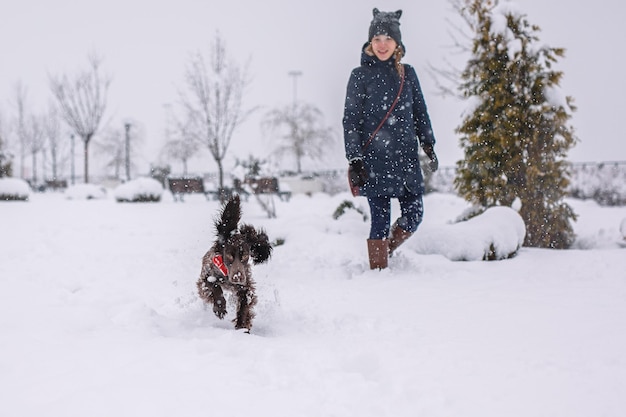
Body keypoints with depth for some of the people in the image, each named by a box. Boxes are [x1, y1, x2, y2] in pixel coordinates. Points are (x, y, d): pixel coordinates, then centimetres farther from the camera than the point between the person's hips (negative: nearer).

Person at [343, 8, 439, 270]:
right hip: (375, 160, -4)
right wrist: (354, 160, -9)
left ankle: (384, 253, 28)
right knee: (381, 218, -4)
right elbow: (350, 120, -3)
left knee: (414, 215, 3)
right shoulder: (360, 76, -1)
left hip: (406, 157, 4)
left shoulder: (408, 74, 11)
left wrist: (429, 146, 12)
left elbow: (420, 113, 18)